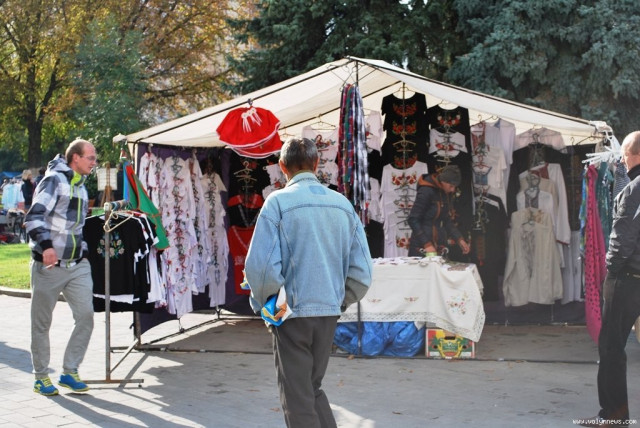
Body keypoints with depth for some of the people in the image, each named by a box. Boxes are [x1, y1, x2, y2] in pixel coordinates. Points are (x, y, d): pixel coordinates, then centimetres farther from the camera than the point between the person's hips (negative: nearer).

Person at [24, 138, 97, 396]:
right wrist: (45, 246, -33)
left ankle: (69, 372, 10)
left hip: (78, 266, 7)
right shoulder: (54, 180, -11)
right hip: (48, 266, -7)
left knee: (86, 316, -4)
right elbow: (34, 217, -21)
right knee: (41, 323, 6)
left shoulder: (81, 186, 15)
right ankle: (41, 377, 19)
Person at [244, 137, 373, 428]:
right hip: (329, 312, 4)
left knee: (297, 398, 8)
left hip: (293, 312, -4)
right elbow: (361, 272, 2)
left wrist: (262, 303, 0)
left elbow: (261, 265, -17)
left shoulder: (278, 202, -10)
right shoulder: (343, 204, 3)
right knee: (313, 388, 22)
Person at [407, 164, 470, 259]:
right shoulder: (426, 191, -14)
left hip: (439, 247, 8)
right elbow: (412, 220, -16)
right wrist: (426, 244, -19)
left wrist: (459, 239, 9)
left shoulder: (445, 193, 10)